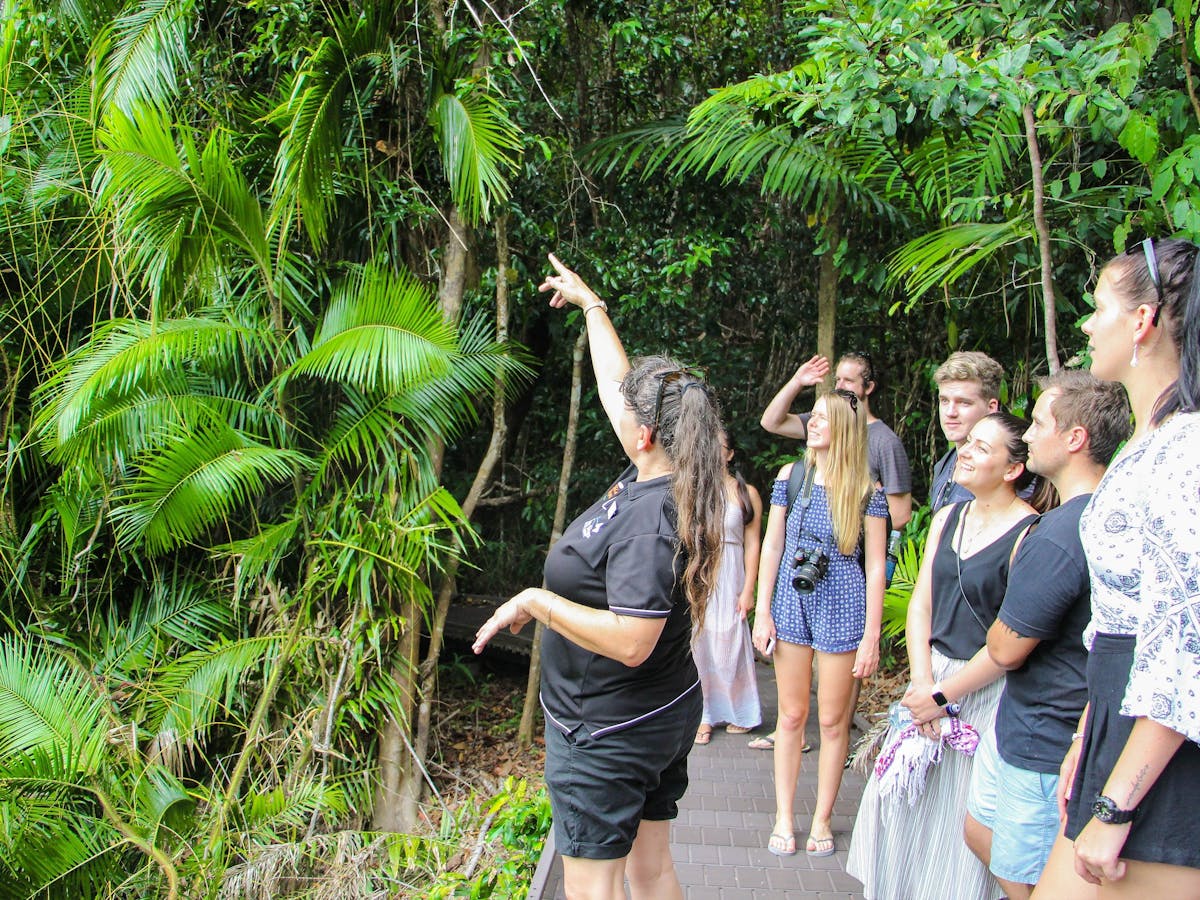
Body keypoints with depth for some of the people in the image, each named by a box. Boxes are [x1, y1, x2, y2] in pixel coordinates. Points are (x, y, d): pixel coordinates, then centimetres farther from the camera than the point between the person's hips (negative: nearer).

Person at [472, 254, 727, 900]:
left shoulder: (648, 520, -28)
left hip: (608, 735, -9)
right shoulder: (653, 480, -1)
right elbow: (616, 381, 13)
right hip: (664, 716, 9)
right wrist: (590, 302, 23)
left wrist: (536, 602, -25)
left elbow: (630, 643, -33)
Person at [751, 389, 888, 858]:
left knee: (832, 719, 7)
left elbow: (875, 566, -5)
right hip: (792, 602, 2)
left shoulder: (866, 490, -7)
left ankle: (822, 819, 23)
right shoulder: (792, 476, 0)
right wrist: (763, 612, 0)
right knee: (792, 714, 10)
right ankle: (784, 817, 21)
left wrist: (872, 635, -7)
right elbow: (772, 547, 3)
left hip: (843, 608, -2)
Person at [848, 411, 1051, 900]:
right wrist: (922, 683, -7)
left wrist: (943, 695, -14)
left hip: (987, 691, -7)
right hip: (933, 676, 7)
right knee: (907, 801, 14)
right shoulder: (947, 518, 7)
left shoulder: (1029, 534, -17)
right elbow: (920, 604, 6)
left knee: (965, 819, 3)